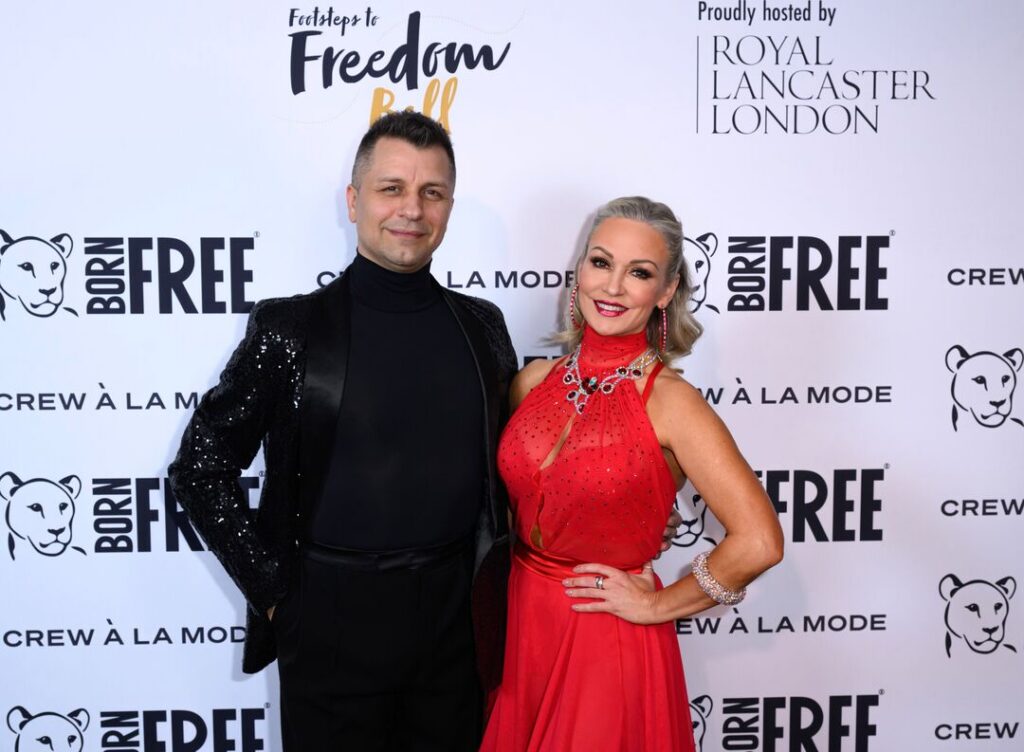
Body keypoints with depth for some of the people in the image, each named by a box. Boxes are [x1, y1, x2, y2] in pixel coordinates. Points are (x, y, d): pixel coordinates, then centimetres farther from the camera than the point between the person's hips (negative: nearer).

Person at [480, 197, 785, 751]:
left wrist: (658, 606, -11)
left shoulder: (668, 402, -17)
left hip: (608, 643, -4)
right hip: (516, 627, 5)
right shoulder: (534, 381, -1)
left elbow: (758, 542, -22)